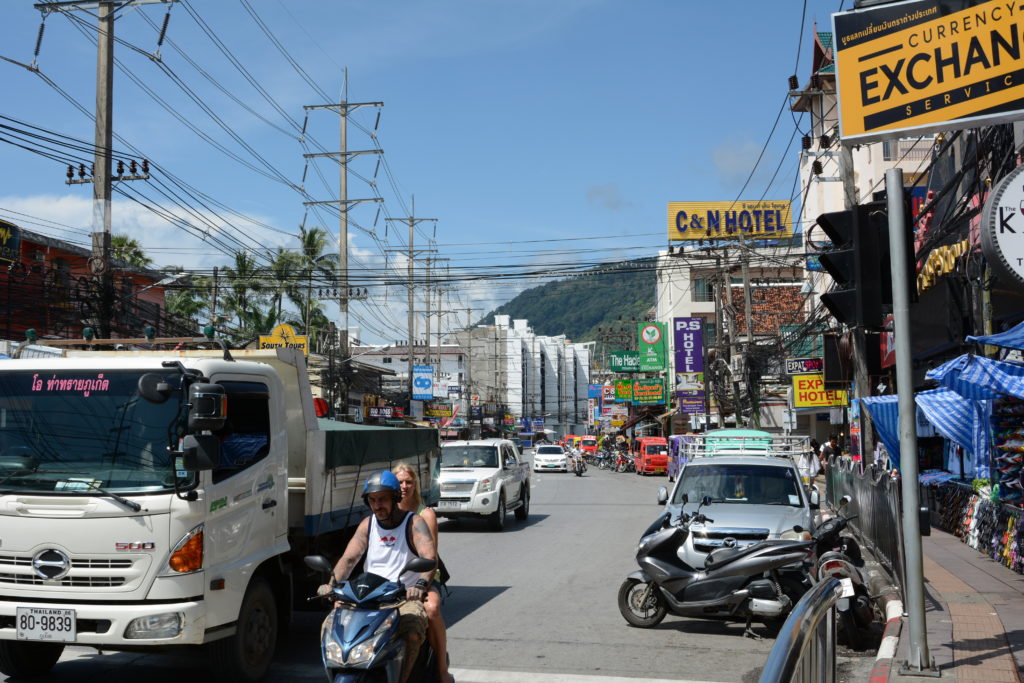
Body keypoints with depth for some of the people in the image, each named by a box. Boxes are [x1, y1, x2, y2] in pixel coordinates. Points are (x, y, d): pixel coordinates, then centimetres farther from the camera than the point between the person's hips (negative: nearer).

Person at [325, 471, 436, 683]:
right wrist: (332, 583, -19)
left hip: (406, 596, -4)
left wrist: (420, 585, -40)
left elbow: (430, 557, -20)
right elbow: (349, 558, 2)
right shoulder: (367, 525, 12)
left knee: (413, 633, -33)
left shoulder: (414, 523, -4)